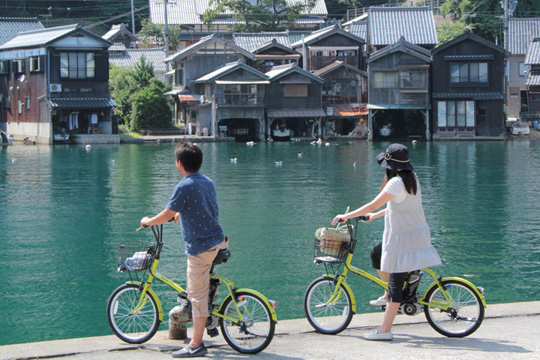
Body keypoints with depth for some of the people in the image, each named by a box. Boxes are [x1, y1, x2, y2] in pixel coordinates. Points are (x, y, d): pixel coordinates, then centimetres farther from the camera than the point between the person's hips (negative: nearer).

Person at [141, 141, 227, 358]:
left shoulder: (185, 186, -16)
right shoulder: (208, 182, 10)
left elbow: (167, 215, -13)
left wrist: (148, 222, 5)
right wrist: (181, 214, 37)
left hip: (200, 246, -9)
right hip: (216, 240, 9)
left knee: (197, 295, -5)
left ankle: (196, 345, -2)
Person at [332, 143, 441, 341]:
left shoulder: (397, 183, -19)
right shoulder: (412, 178, 9)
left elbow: (373, 205, -20)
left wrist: (347, 216, -11)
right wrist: (376, 215, 26)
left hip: (403, 237, -9)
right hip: (417, 233, 9)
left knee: (395, 281, -7)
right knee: (377, 254, 25)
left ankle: (385, 330, -5)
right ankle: (389, 295, 30)